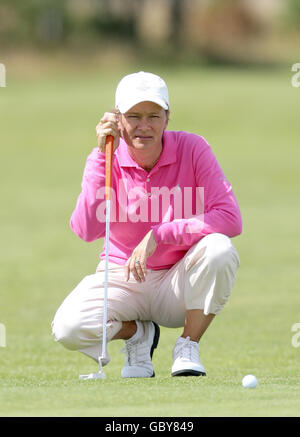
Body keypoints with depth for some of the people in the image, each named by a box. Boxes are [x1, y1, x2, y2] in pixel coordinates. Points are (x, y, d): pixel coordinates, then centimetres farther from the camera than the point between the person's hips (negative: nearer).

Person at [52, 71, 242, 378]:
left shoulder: (192, 149, -12)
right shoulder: (107, 160, -8)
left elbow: (230, 219, -22)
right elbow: (86, 230, -25)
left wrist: (158, 235, -28)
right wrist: (102, 157, -28)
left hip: (180, 281, -1)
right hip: (123, 280, 1)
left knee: (219, 249, -33)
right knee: (68, 327, -28)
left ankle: (188, 347, -9)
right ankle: (138, 333, 8)